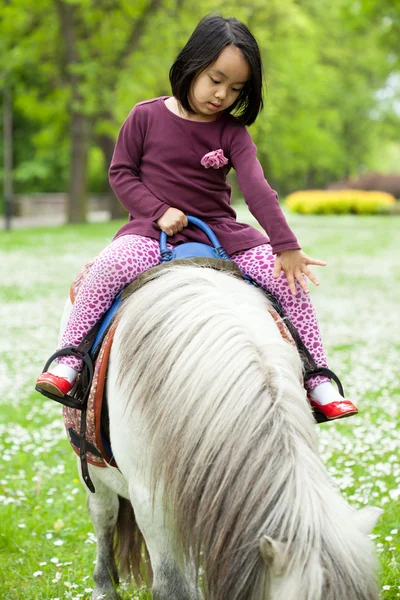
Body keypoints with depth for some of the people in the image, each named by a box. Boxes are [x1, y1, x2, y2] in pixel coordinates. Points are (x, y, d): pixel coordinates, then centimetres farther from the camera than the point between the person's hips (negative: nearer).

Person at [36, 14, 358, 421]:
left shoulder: (232, 132, 0)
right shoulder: (146, 116, -1)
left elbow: (256, 188, -10)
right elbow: (121, 173, 3)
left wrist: (287, 247, -20)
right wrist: (159, 211, -13)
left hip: (220, 231, 2)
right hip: (154, 228, -2)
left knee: (288, 278, -15)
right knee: (113, 263, -34)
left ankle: (318, 381, -4)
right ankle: (68, 360, -21)